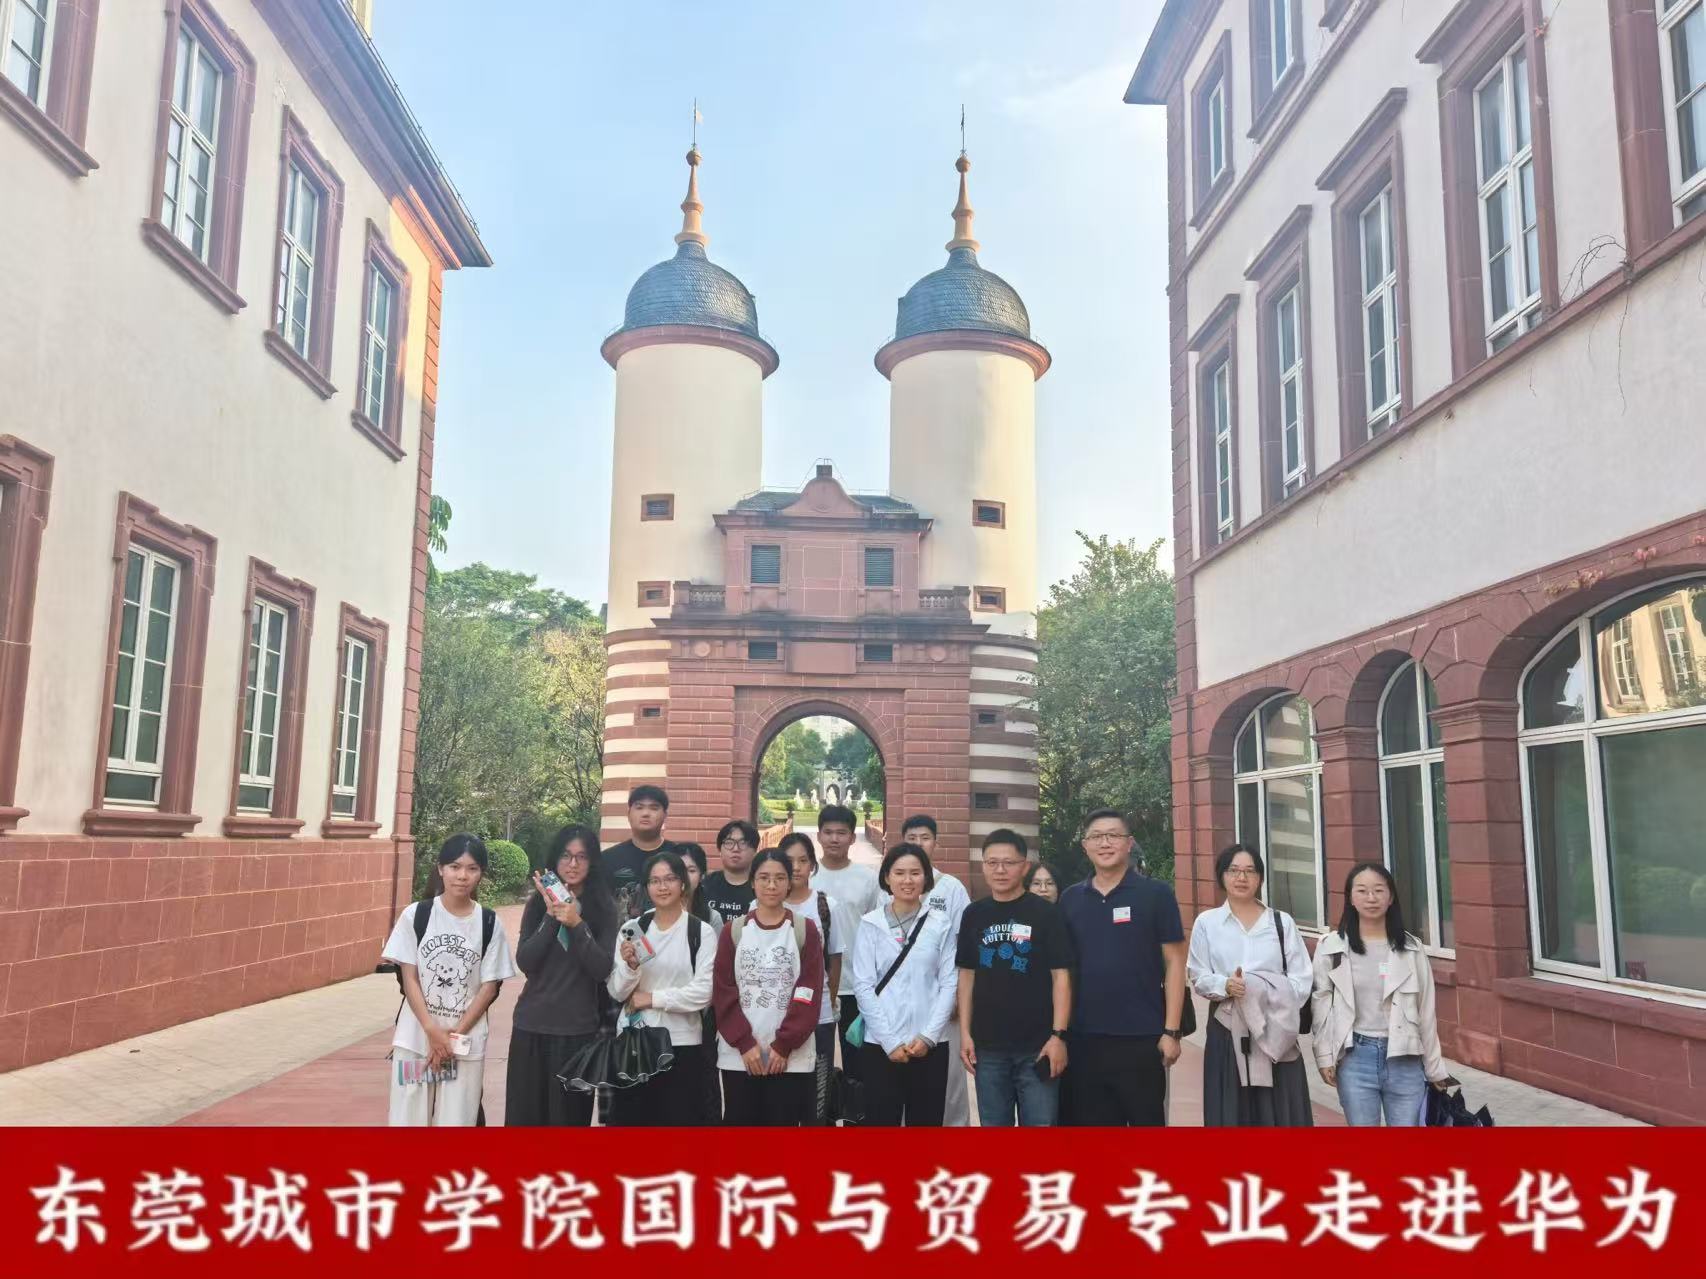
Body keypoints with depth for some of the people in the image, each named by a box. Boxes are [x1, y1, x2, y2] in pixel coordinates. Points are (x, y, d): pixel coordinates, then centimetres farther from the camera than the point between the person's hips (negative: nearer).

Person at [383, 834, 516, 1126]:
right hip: (416, 1037, 0)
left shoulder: (489, 923, -1)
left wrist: (456, 1034, -9)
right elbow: (408, 978, -3)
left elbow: (489, 986, 0)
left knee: (456, 1120, 3)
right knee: (409, 1118, 4)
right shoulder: (416, 914, -3)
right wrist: (432, 1031, -13)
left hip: (466, 1042, 0)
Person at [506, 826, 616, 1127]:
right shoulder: (537, 904, 4)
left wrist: (576, 924, -19)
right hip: (531, 1026, 2)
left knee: (569, 1115, 4)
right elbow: (525, 962, -6)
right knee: (525, 1114, 5)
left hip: (578, 1029, -2)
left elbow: (603, 969, -9)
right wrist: (551, 916, -15)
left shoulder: (604, 908, -1)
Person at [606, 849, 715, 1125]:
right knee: (630, 1118, 6)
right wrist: (630, 966, -16)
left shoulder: (701, 932, -4)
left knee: (679, 1118, 1)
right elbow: (617, 992, 3)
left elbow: (703, 993, -11)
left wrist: (652, 998, -9)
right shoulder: (632, 928, 5)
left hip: (682, 1044, -2)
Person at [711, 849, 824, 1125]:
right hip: (739, 1054, 1)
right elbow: (723, 991, 1)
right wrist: (745, 1043, -9)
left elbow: (809, 992, -3)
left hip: (791, 1056, -1)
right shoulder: (734, 931, 5)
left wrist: (784, 1044, -10)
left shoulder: (806, 929, 2)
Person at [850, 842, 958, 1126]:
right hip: (880, 1045, -1)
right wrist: (889, 1041, -9)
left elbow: (949, 983, 1)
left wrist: (928, 1035, -8)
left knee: (925, 1122, 7)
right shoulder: (870, 924, 0)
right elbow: (863, 986, -3)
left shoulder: (941, 923, 2)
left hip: (930, 1045, 1)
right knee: (881, 1120, 3)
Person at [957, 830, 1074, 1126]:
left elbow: (1060, 976, -5)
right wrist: (965, 1032, 5)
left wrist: (1059, 1035, -11)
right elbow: (967, 975, 11)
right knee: (994, 1124, 12)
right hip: (988, 1045, 3)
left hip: (1037, 1045, -3)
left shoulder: (1046, 913, -4)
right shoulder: (973, 915, 6)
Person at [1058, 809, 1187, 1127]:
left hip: (1142, 1037, -3)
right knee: (1092, 1121, 11)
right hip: (1084, 1038, 3)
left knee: (1146, 1120, 7)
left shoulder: (1155, 894, -3)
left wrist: (1171, 1030, -8)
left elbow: (1174, 962, -3)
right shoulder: (1070, 899, 7)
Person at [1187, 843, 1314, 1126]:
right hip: (1227, 1031, 0)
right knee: (1231, 1114, 1)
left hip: (1277, 1032, 1)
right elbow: (1199, 978, 2)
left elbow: (1302, 980, 2)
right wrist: (1225, 986, -19)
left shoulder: (1282, 922, 8)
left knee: (1280, 1113, 1)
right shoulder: (1206, 922, 5)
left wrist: (1265, 993, -14)